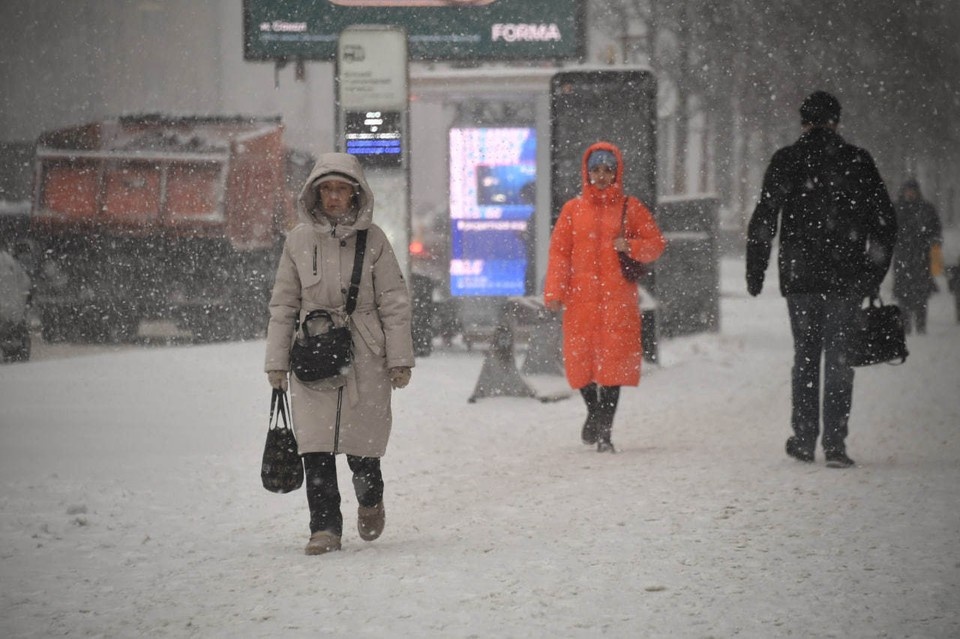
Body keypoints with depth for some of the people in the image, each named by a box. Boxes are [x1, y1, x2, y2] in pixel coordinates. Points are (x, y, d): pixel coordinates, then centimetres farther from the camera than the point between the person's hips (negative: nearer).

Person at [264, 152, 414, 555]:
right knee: (315, 446, -8)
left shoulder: (372, 239, 2)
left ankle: (370, 500, 31)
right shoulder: (299, 240, 5)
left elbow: (394, 303, 4)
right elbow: (283, 305, 10)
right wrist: (277, 362, 7)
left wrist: (400, 359, 0)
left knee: (361, 445, 1)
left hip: (364, 355, -1)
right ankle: (325, 527, 0)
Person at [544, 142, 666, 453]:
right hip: (581, 298, 1)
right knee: (579, 361, 1)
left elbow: (656, 243, 8)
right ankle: (594, 410, 30)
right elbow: (559, 252, 4)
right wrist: (554, 292, -5)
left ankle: (604, 430, 1)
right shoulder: (573, 209, 8)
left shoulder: (630, 208, 7)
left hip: (618, 298, -1)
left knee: (614, 361, -5)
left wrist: (631, 246, -12)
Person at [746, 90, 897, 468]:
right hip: (846, 279, -1)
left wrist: (755, 273, 6)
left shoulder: (785, 161, 1)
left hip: (799, 278, 1)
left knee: (805, 356, 14)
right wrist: (875, 273, 10)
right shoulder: (858, 161, 1)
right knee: (839, 358, 2)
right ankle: (834, 443, -5)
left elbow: (763, 222, -1)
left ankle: (804, 439, 13)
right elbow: (884, 221, 2)